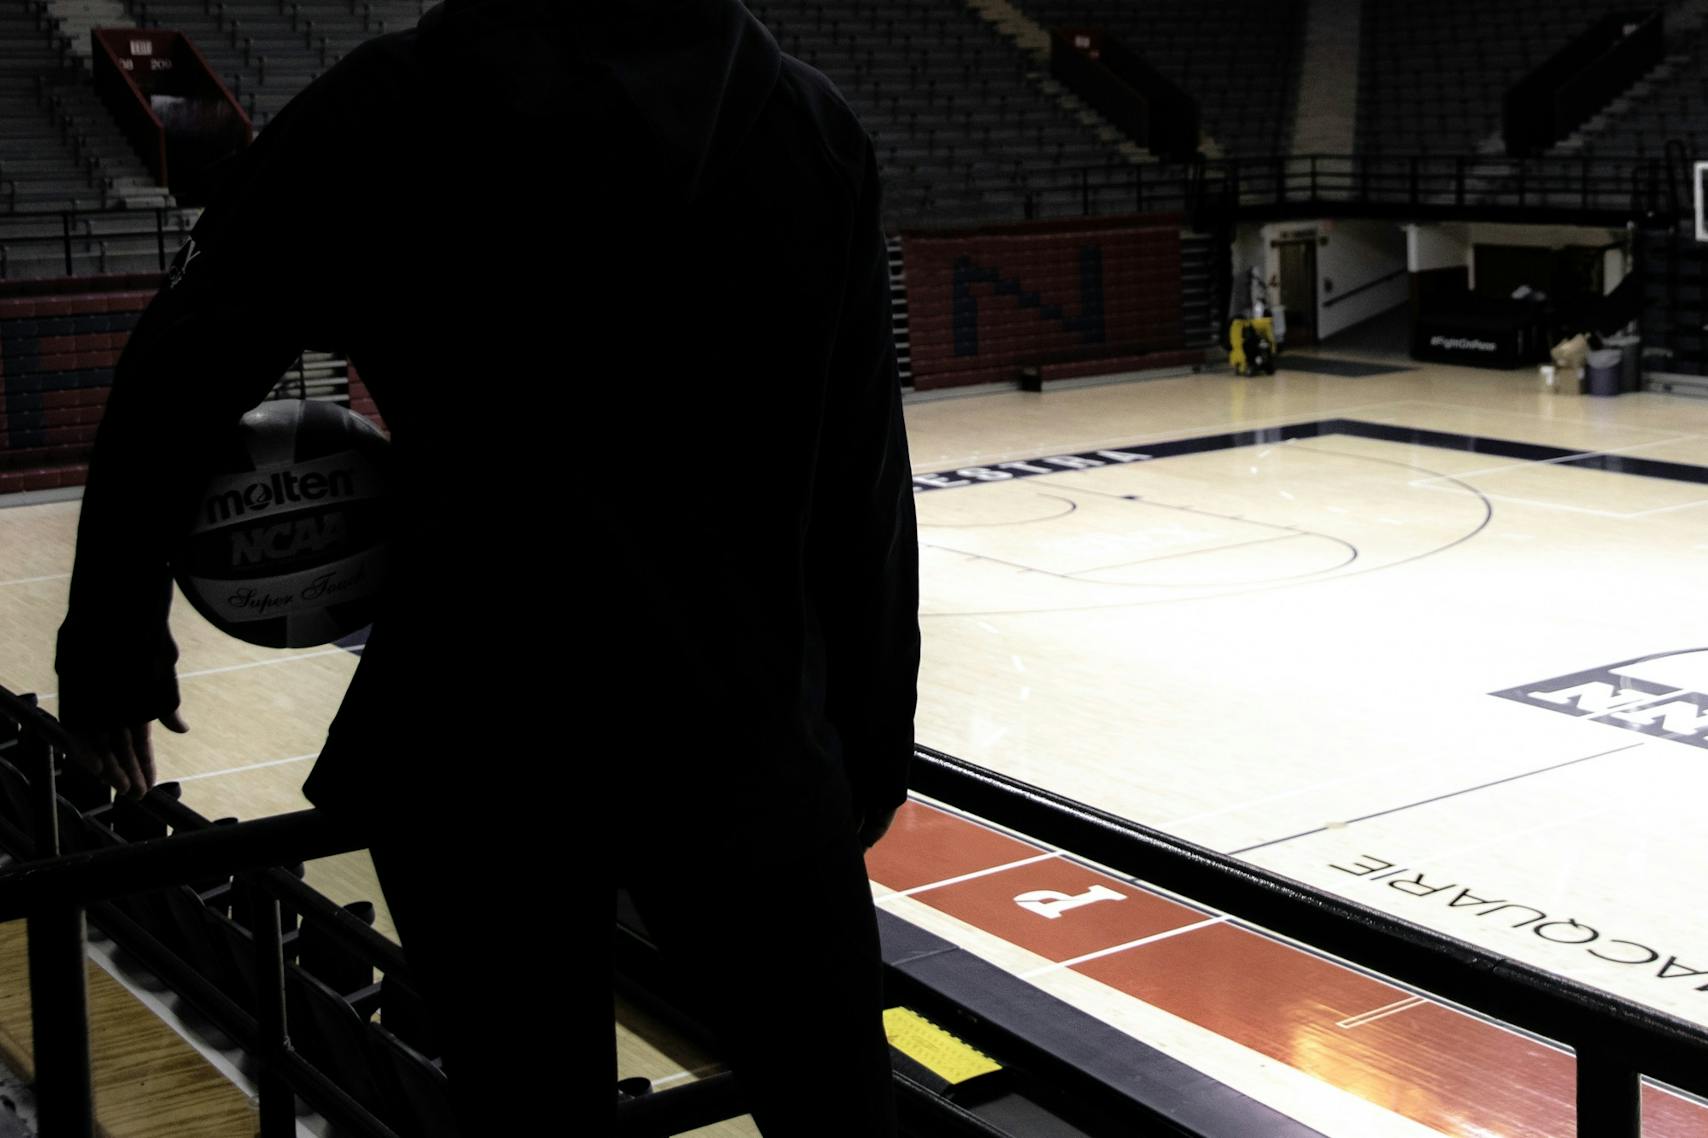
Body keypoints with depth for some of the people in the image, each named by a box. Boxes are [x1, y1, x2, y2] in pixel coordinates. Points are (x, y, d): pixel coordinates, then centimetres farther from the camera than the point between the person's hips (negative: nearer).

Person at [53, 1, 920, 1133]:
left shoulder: (396, 105, -3)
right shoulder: (813, 121, 3)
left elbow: (174, 383, -3)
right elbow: (867, 484, 3)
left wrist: (113, 653, 8)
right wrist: (873, 740, 10)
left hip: (483, 738, -1)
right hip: (748, 729, 2)